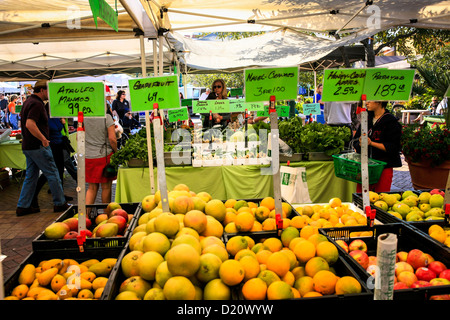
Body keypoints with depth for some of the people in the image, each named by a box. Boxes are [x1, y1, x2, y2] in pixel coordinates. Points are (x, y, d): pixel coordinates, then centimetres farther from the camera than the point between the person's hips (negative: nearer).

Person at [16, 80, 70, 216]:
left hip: (28, 146, 10)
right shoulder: (37, 104, -15)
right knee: (52, 174, -1)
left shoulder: (29, 101, 17)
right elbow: (30, 124, -28)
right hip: (38, 147, -10)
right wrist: (43, 139, -23)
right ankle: (60, 203, 7)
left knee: (31, 176, 13)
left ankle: (23, 206, 15)